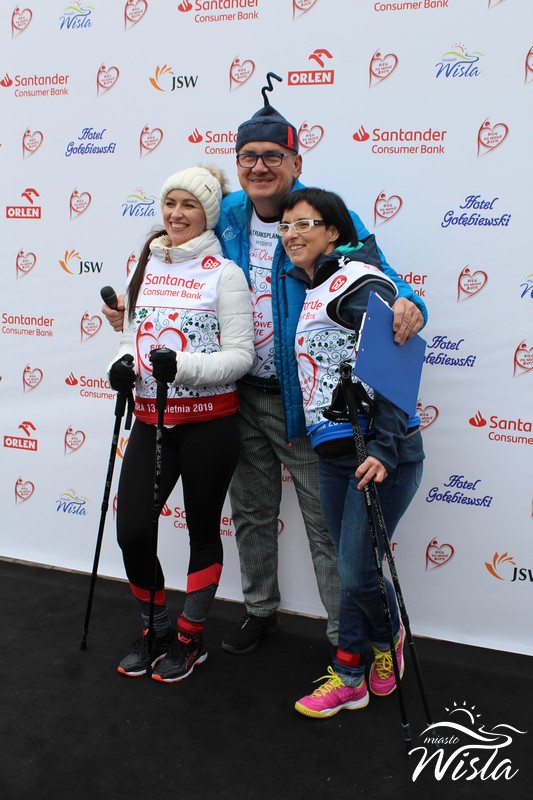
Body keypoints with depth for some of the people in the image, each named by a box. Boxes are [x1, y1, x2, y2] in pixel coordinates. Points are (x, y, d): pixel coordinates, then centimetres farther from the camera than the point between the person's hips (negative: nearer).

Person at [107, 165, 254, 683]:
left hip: (209, 422, -4)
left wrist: (182, 366, -26)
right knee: (132, 532, 1)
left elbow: (240, 355, -11)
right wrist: (123, 364, -4)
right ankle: (156, 629, 28)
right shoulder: (144, 266, 9)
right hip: (150, 420, 5)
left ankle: (190, 639, 30)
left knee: (202, 530, 10)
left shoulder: (223, 273, -7)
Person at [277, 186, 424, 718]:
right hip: (332, 454, 8)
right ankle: (350, 679, 26)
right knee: (349, 568, 14)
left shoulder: (358, 282, -12)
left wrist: (384, 449, -23)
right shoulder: (312, 291, 16)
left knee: (356, 571, -2)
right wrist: (304, 430, 20)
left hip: (380, 453, -8)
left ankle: (388, 636, 30)